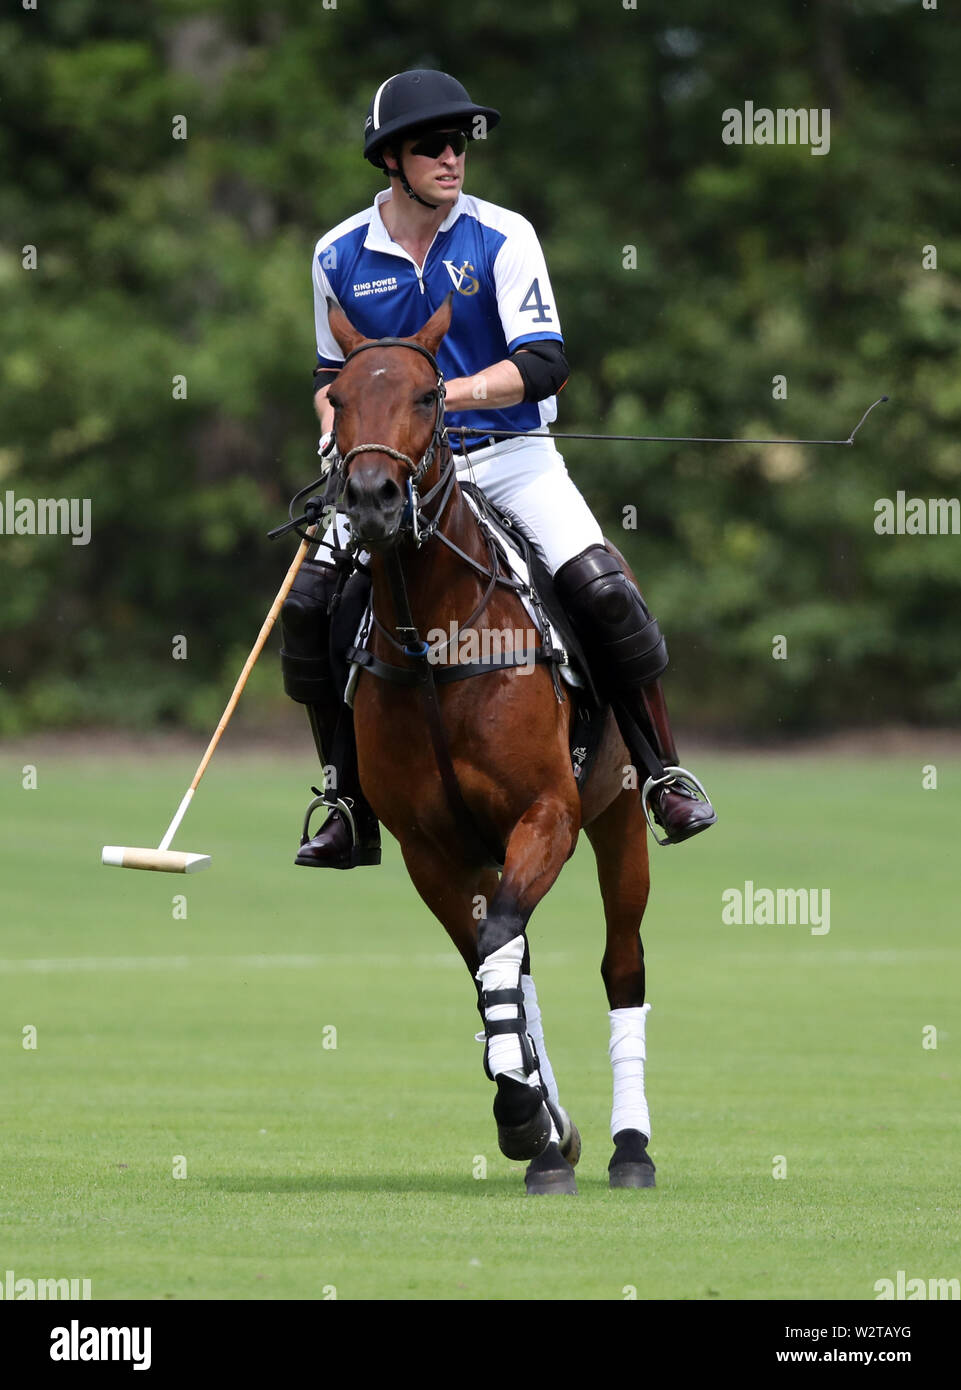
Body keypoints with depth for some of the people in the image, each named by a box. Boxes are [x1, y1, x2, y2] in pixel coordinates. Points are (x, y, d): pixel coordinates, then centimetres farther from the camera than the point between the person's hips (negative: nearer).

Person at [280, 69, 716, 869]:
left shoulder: (503, 238, -6)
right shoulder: (341, 255, 3)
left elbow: (544, 364, -14)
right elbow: (332, 372, 17)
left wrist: (441, 394, -27)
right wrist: (336, 419, -5)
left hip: (509, 456, -2)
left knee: (602, 591, -22)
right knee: (312, 603, -14)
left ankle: (665, 778, -5)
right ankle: (352, 813, 0)